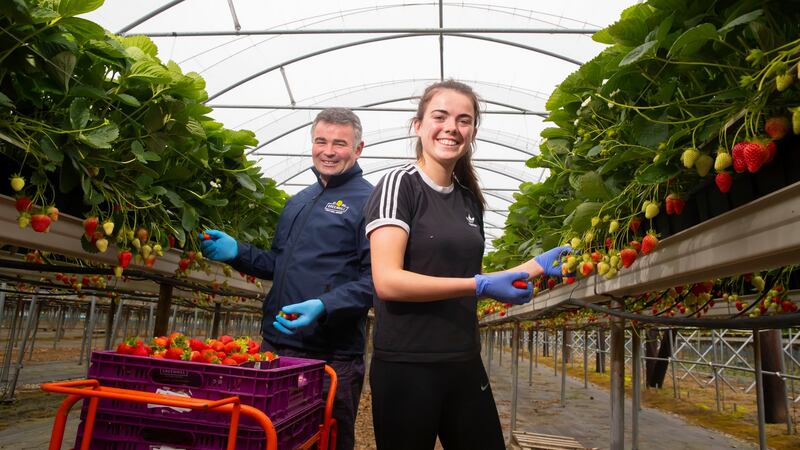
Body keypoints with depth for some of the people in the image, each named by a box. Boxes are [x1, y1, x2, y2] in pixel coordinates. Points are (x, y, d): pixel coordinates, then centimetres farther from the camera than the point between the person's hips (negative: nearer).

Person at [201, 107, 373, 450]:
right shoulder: (297, 202, 16)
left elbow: (375, 279, -15)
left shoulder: (368, 202, -8)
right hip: (275, 344, 7)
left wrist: (325, 306, -28)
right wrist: (237, 252, 7)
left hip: (331, 355, -7)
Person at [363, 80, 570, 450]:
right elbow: (388, 281, -20)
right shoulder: (399, 185, -10)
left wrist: (537, 266, 11)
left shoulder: (469, 200, 9)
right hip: (406, 366, -6)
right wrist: (480, 285, -20)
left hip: (465, 364, 6)